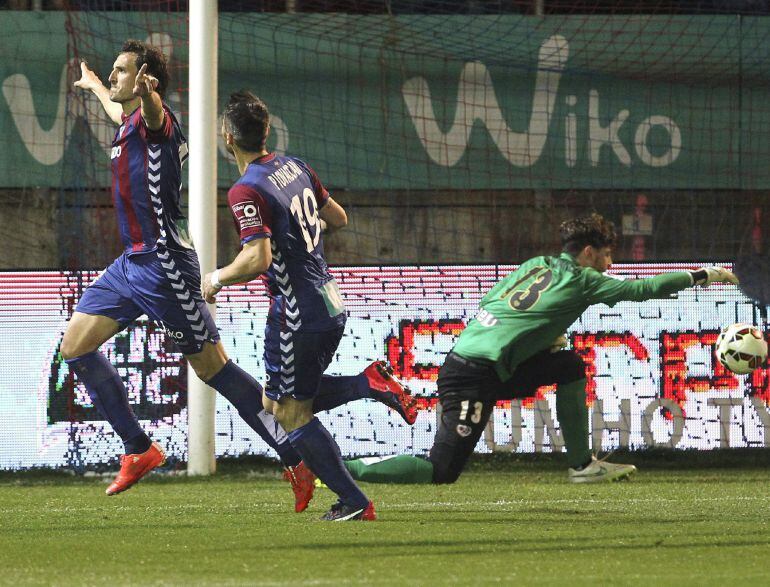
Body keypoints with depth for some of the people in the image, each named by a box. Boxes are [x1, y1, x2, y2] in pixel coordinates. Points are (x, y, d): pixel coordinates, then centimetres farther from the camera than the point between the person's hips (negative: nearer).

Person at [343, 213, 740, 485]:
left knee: (571, 367, 17)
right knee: (441, 472, -10)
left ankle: (581, 465, 20)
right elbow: (643, 289, -2)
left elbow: (490, 302, 19)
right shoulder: (581, 281, -4)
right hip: (474, 379, -9)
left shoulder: (536, 265, 16)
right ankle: (343, 469, -12)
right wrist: (703, 276, 7)